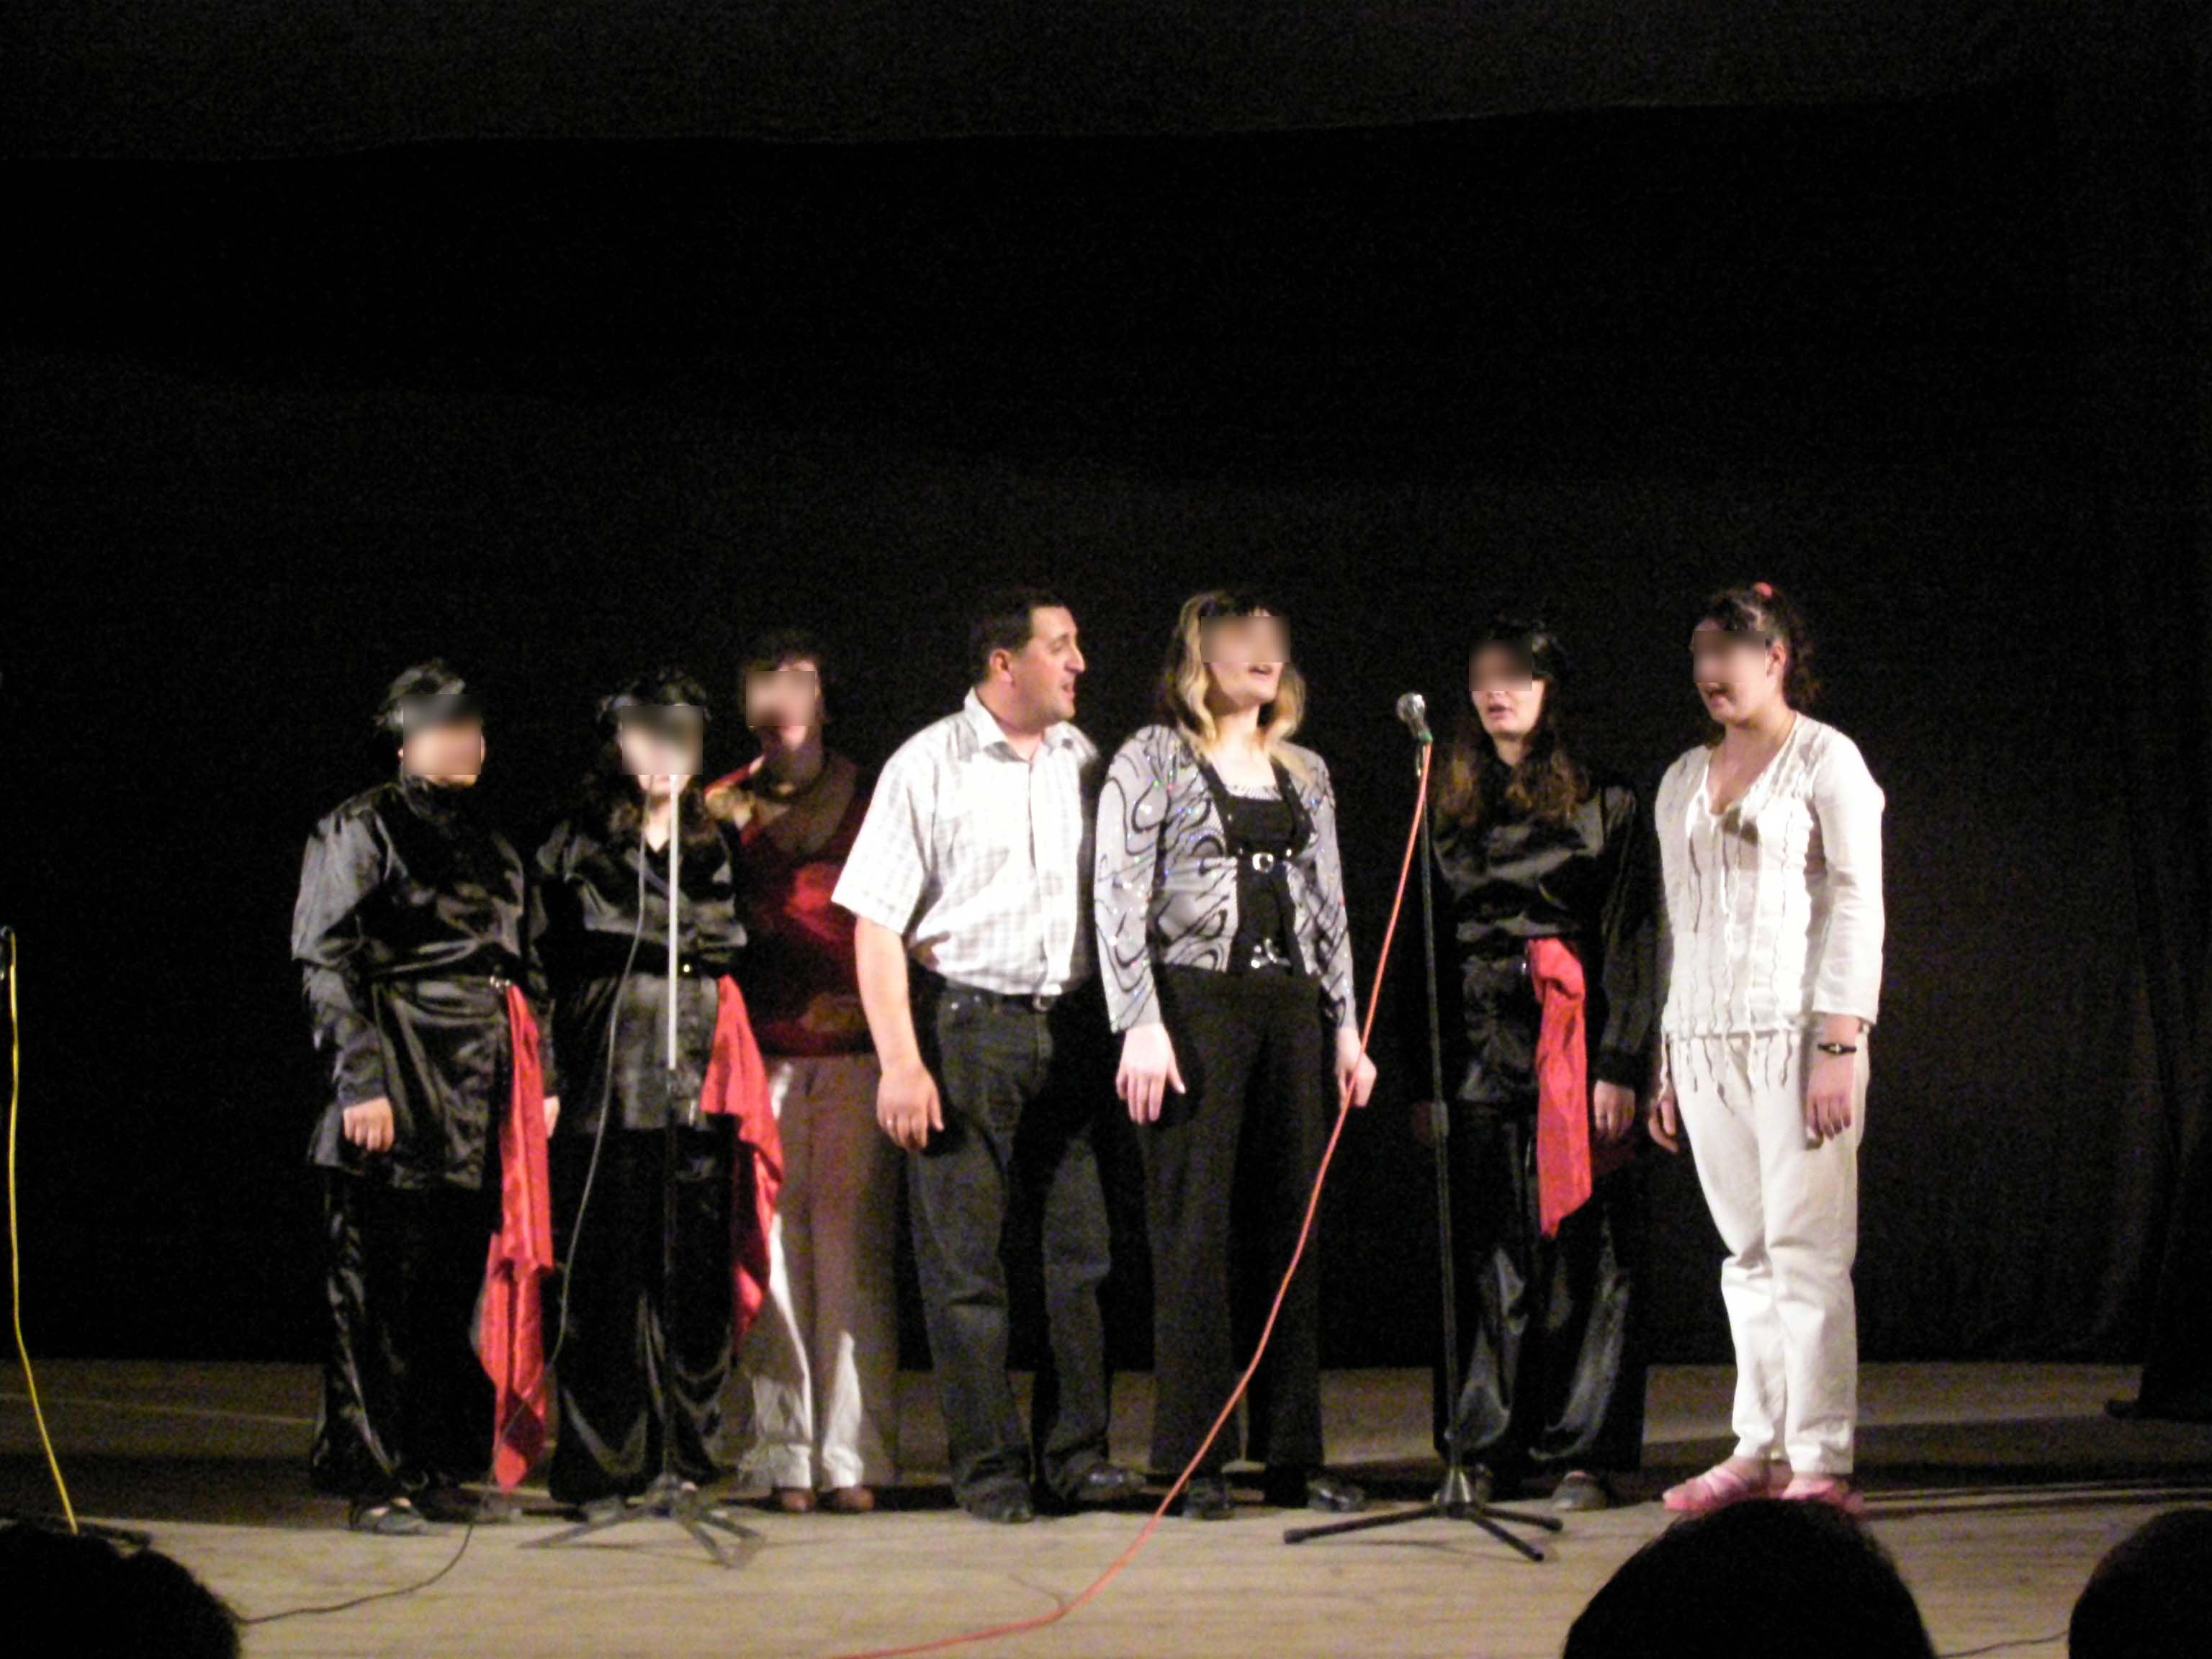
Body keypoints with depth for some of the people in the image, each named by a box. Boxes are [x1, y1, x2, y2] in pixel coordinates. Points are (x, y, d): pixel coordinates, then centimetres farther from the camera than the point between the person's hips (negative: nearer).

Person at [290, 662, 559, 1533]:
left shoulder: (486, 840, 20)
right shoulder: (359, 831, -1)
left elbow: (525, 967, 23)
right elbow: (327, 967, -7)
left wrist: (543, 1075, 16)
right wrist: (361, 1081, -16)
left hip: (484, 1094, 7)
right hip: (401, 1099, -7)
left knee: (459, 1288, 6)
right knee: (380, 1291, -4)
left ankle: (440, 1470, 12)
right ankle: (372, 1481, 0)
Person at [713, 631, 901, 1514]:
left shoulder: (868, 803, 11)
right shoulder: (722, 810, 13)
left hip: (852, 1051, 0)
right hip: (762, 1053, 0)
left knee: (851, 1246, -4)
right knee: (772, 1249, -4)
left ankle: (852, 1455, -2)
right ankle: (787, 1454, 0)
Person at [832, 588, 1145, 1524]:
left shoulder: (1083, 763, 11)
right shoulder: (930, 766, -3)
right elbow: (877, 925, -6)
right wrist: (900, 1061, -13)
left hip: (1069, 1026, 5)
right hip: (965, 1024, -4)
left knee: (1082, 1250, 4)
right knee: (964, 1261, -2)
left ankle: (1074, 1455, 13)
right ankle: (987, 1468, 5)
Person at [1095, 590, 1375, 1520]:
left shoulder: (1303, 772, 18)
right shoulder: (1153, 760, 1)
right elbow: (1119, 894, -6)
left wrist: (1344, 1027, 12)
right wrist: (1140, 1025, -14)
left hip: (1290, 1005, 5)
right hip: (1195, 998, -5)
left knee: (1290, 1226, 5)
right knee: (1196, 1231, -5)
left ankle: (1293, 1455, 11)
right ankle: (1195, 1460, 0)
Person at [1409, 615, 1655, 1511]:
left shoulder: (1604, 805, 3)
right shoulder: (1447, 809, 14)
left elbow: (1628, 942, -1)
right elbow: (1424, 949, 14)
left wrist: (1618, 1066, -9)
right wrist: (1424, 1075, 8)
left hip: (1571, 1044, -3)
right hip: (1476, 1050, 3)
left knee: (1579, 1250, -2)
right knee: (1484, 1252, 3)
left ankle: (1581, 1451, 3)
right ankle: (1487, 1450, 9)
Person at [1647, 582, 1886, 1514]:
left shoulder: (1825, 761, 0)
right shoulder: (1685, 779, 17)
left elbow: (1857, 905, -6)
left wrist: (1842, 1047, -14)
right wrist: (1665, 1063, 15)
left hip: (1796, 1031, -5)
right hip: (1706, 1037, 6)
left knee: (1806, 1247, -8)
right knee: (1747, 1253, 6)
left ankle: (1821, 1464, -7)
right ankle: (1759, 1449, 10)